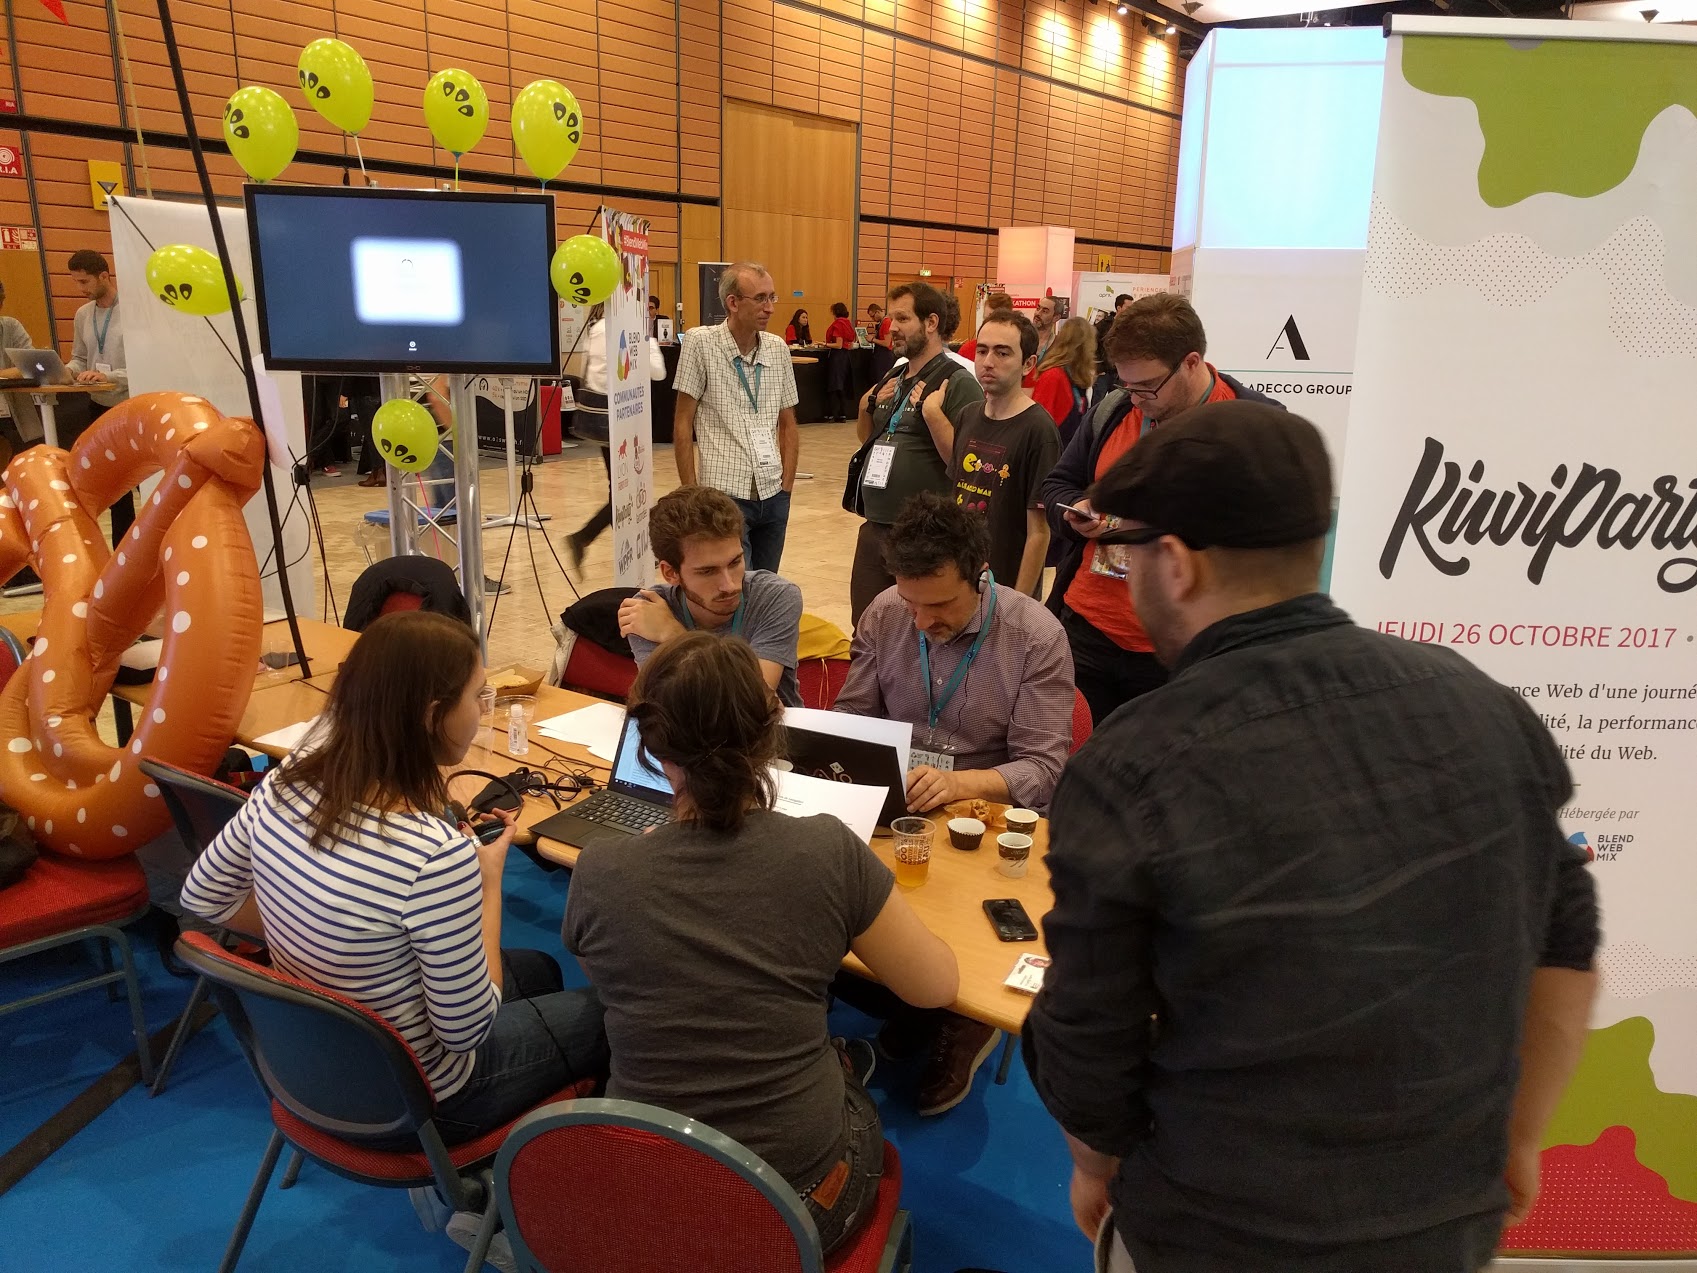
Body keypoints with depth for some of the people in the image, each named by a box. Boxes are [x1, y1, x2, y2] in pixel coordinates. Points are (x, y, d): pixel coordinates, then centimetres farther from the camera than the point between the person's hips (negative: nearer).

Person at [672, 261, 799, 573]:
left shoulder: (778, 349, 8)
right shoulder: (700, 343, -5)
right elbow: (682, 423, -3)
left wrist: (787, 488, 9)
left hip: (773, 496, 5)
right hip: (725, 495, -4)